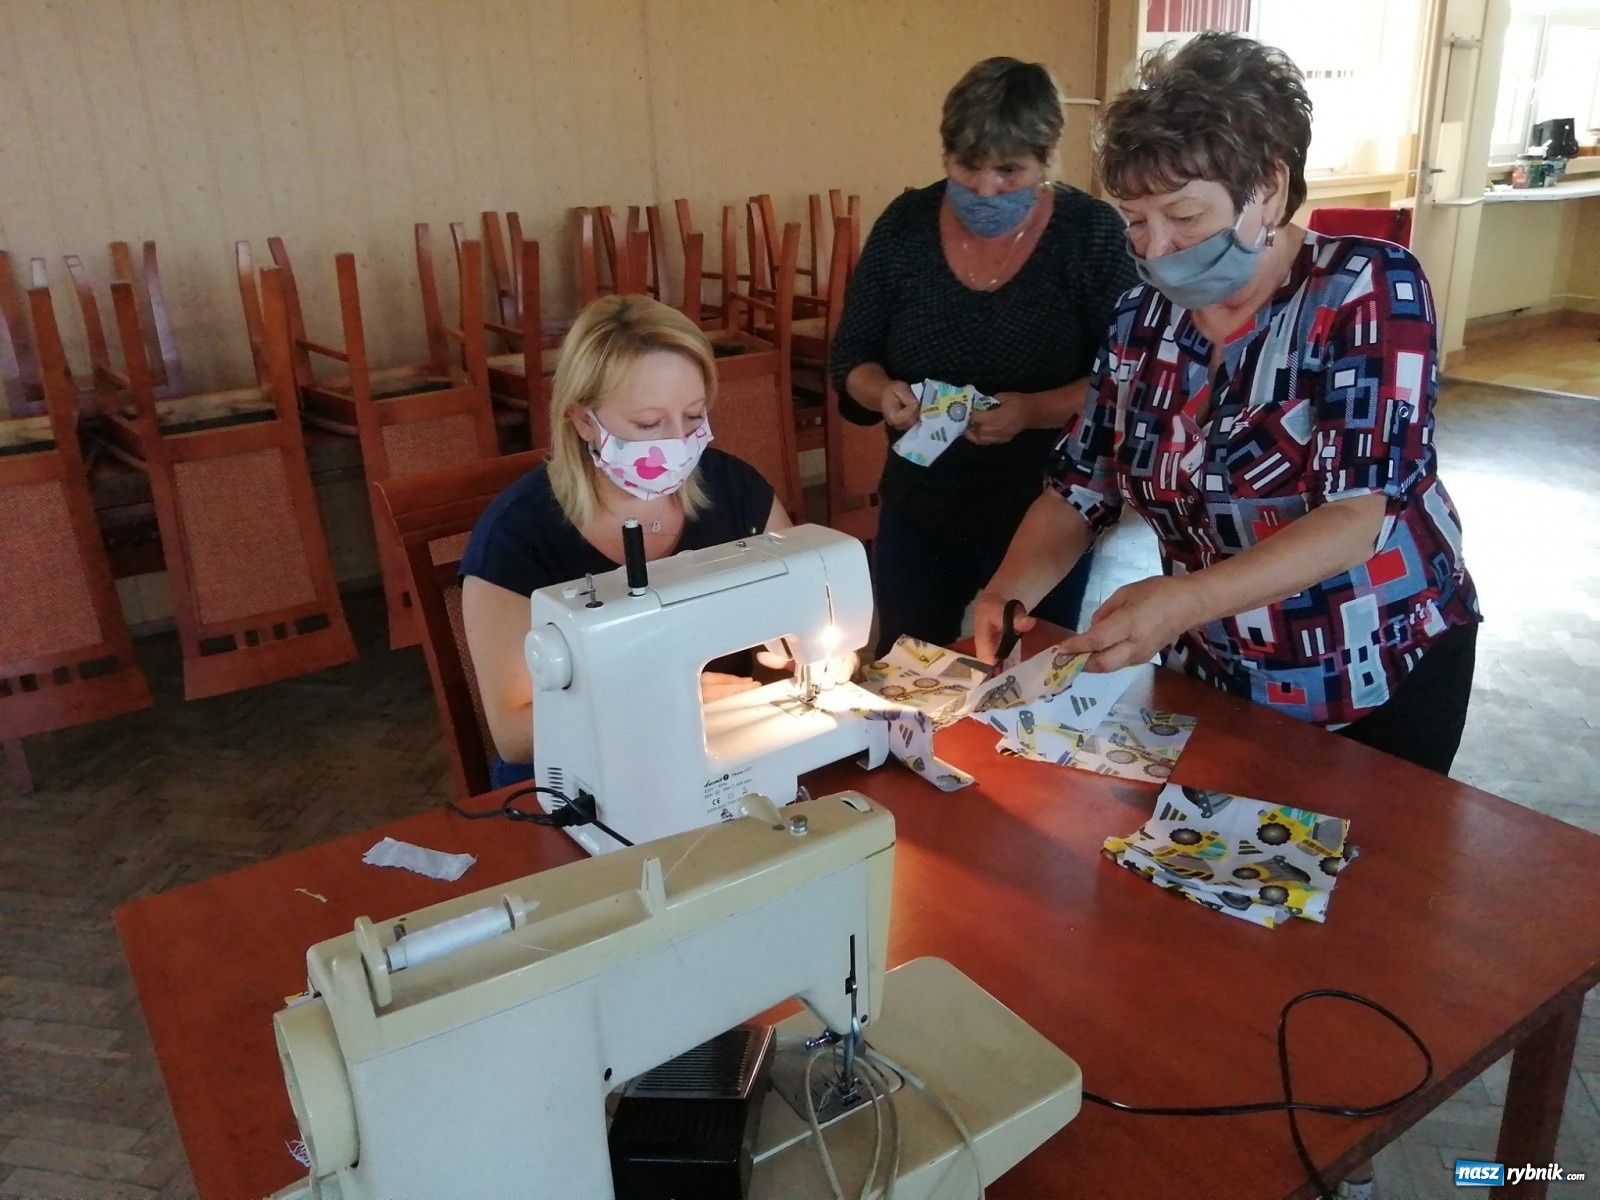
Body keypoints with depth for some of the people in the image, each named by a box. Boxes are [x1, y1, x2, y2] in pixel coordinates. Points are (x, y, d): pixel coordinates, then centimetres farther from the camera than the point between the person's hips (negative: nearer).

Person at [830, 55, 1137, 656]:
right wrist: (884, 394, -19)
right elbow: (850, 360, 2)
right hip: (918, 512, 3)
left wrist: (1034, 410, -28)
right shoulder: (906, 224, -2)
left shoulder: (1093, 233, -9)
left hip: (1045, 518, -2)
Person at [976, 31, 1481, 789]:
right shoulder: (1143, 317, -4)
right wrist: (1006, 594, -21)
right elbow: (1079, 491, -1)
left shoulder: (1368, 288, -17)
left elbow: (1361, 514, -27)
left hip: (1380, 678, -3)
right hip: (1212, 678, 4)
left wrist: (1185, 600, -41)